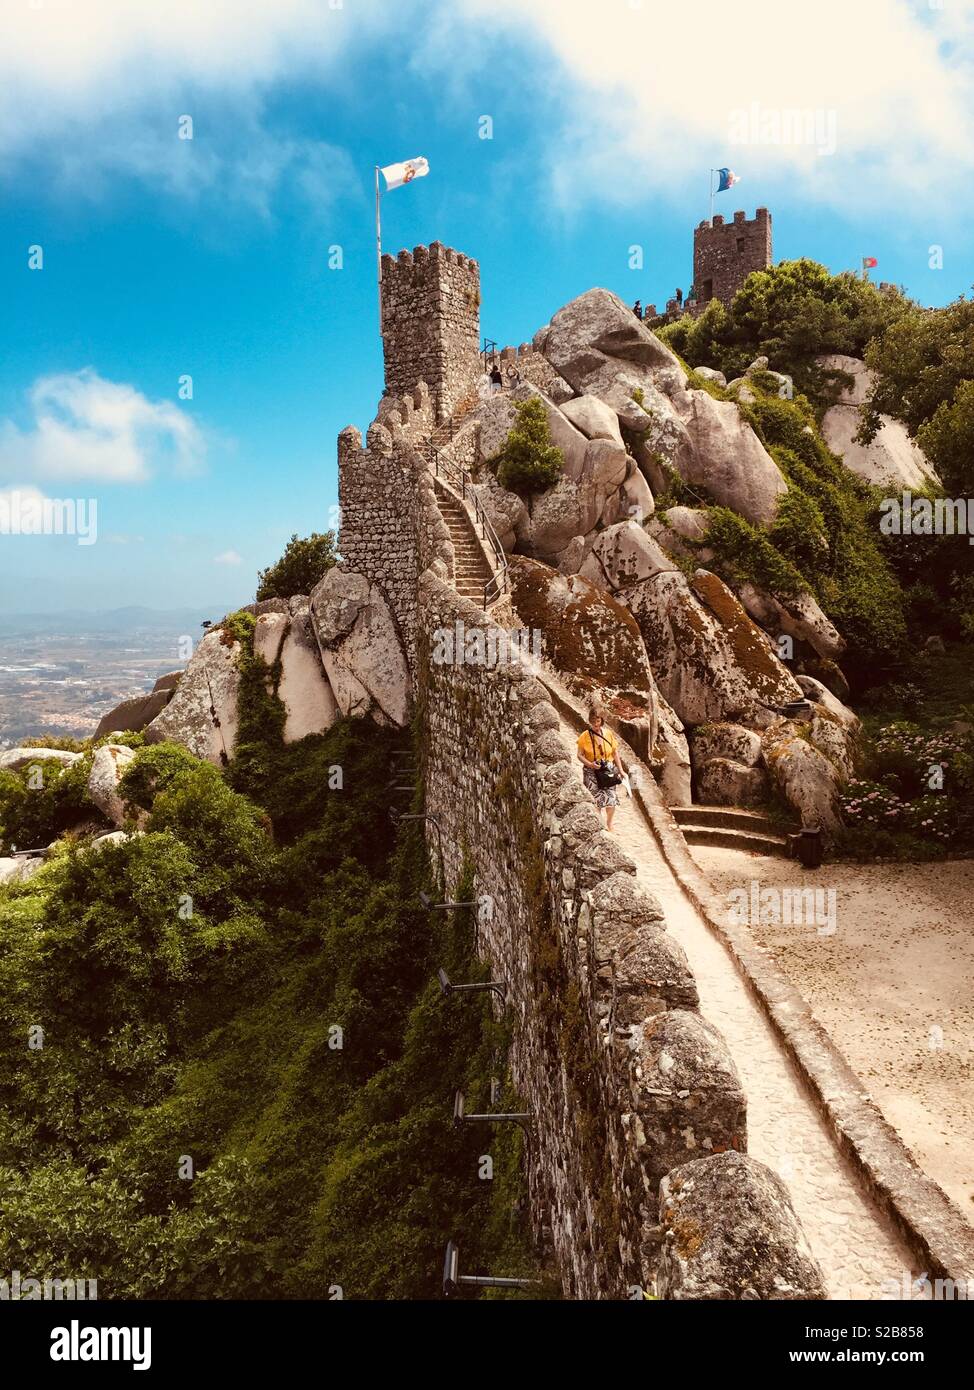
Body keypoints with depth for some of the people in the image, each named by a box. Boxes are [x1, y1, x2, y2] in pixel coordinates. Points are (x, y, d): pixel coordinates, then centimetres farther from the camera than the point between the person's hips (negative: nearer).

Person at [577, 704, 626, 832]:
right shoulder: (585, 736, -6)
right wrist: (590, 764, -20)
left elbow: (615, 753, 8)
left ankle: (609, 823, 19)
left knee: (611, 798, -6)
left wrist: (620, 770, 5)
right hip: (592, 773, -1)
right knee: (596, 800, -2)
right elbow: (580, 755, -4)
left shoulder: (608, 734, 1)